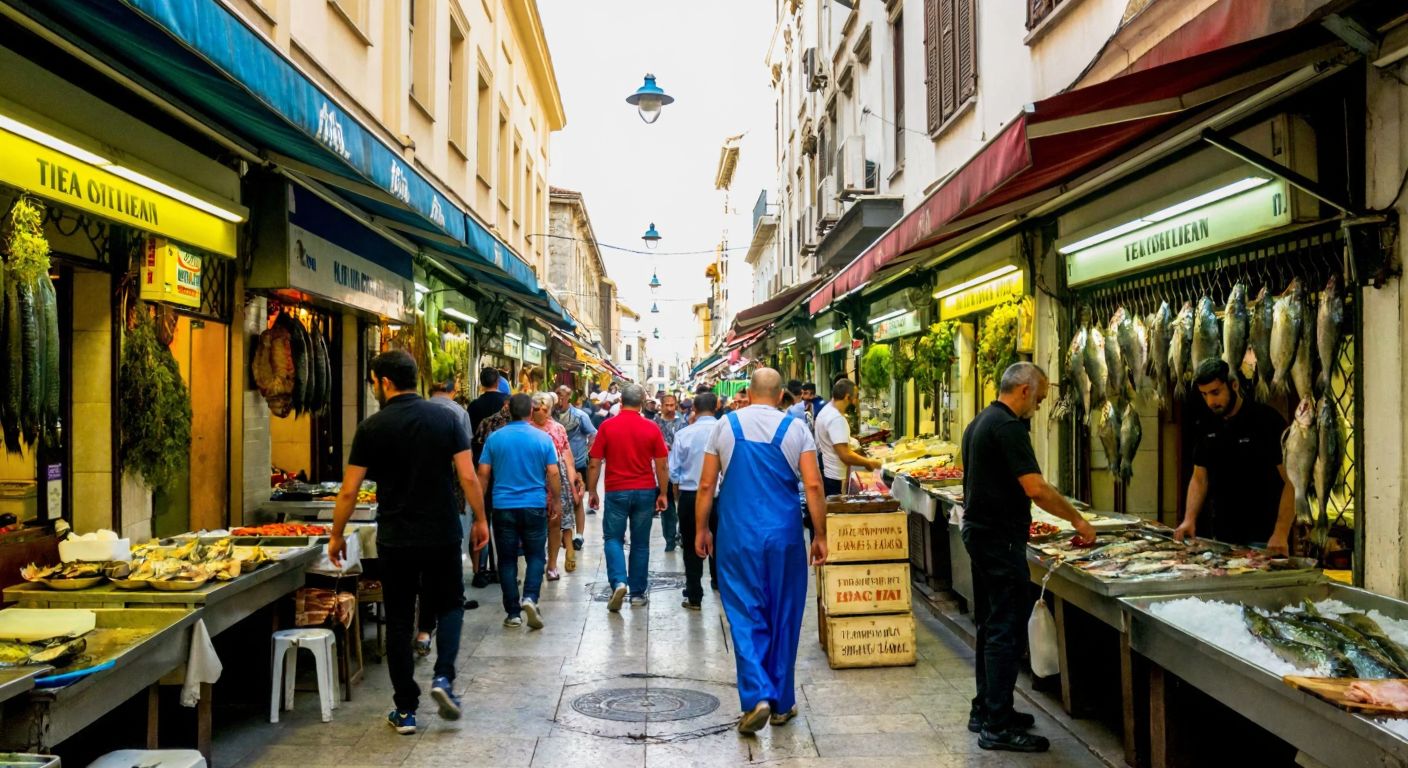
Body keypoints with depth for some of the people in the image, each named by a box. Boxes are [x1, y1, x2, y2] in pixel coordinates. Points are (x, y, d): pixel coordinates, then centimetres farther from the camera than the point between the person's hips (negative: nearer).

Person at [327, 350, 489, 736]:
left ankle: (405, 710, 13)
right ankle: (443, 677, 1)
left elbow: (349, 491, -3)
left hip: (395, 540, -1)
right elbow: (468, 477, -5)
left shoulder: (372, 427, -6)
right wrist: (480, 520, 7)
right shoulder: (444, 418, -2)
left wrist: (337, 536, 9)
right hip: (443, 535, 1)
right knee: (450, 604, 21)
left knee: (399, 621, 10)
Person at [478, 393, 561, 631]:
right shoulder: (543, 438, -3)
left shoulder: (494, 438, 0)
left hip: (503, 506, 1)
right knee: (536, 556, 10)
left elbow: (483, 473, 0)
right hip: (535, 505, -1)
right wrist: (556, 500, 8)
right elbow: (553, 473, -4)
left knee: (507, 559, 8)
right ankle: (530, 598, -12)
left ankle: (513, 613, 8)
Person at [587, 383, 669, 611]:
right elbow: (662, 466, 0)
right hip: (645, 492, 1)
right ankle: (638, 593, 15)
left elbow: (594, 464, -3)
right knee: (640, 543, 10)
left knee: (613, 539, 10)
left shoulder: (607, 427, -5)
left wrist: (592, 491, 8)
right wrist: (663, 494, 10)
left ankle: (619, 582, -12)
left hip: (616, 492, -1)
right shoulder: (652, 428, -3)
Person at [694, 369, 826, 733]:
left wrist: (701, 529, 12)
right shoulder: (796, 428, -1)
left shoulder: (726, 425, 1)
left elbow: (706, 484, 2)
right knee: (784, 618, 11)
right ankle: (782, 704, 20)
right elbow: (813, 485, -6)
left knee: (745, 617, 6)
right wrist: (820, 536, 1)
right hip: (784, 536, 0)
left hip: (738, 536, 0)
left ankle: (757, 697, -9)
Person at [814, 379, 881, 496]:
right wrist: (868, 463, -12)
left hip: (824, 474, 10)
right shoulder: (837, 419, -23)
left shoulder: (826, 411, 10)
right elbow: (845, 456, -26)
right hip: (833, 478, -10)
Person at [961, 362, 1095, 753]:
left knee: (990, 626, 17)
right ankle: (998, 726, -1)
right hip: (1001, 539, -10)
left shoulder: (979, 423, 14)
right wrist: (1077, 520, -12)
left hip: (979, 531, 10)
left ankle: (985, 710, 25)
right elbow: (1036, 489, -23)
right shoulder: (1008, 427, -18)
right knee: (1008, 632, -6)